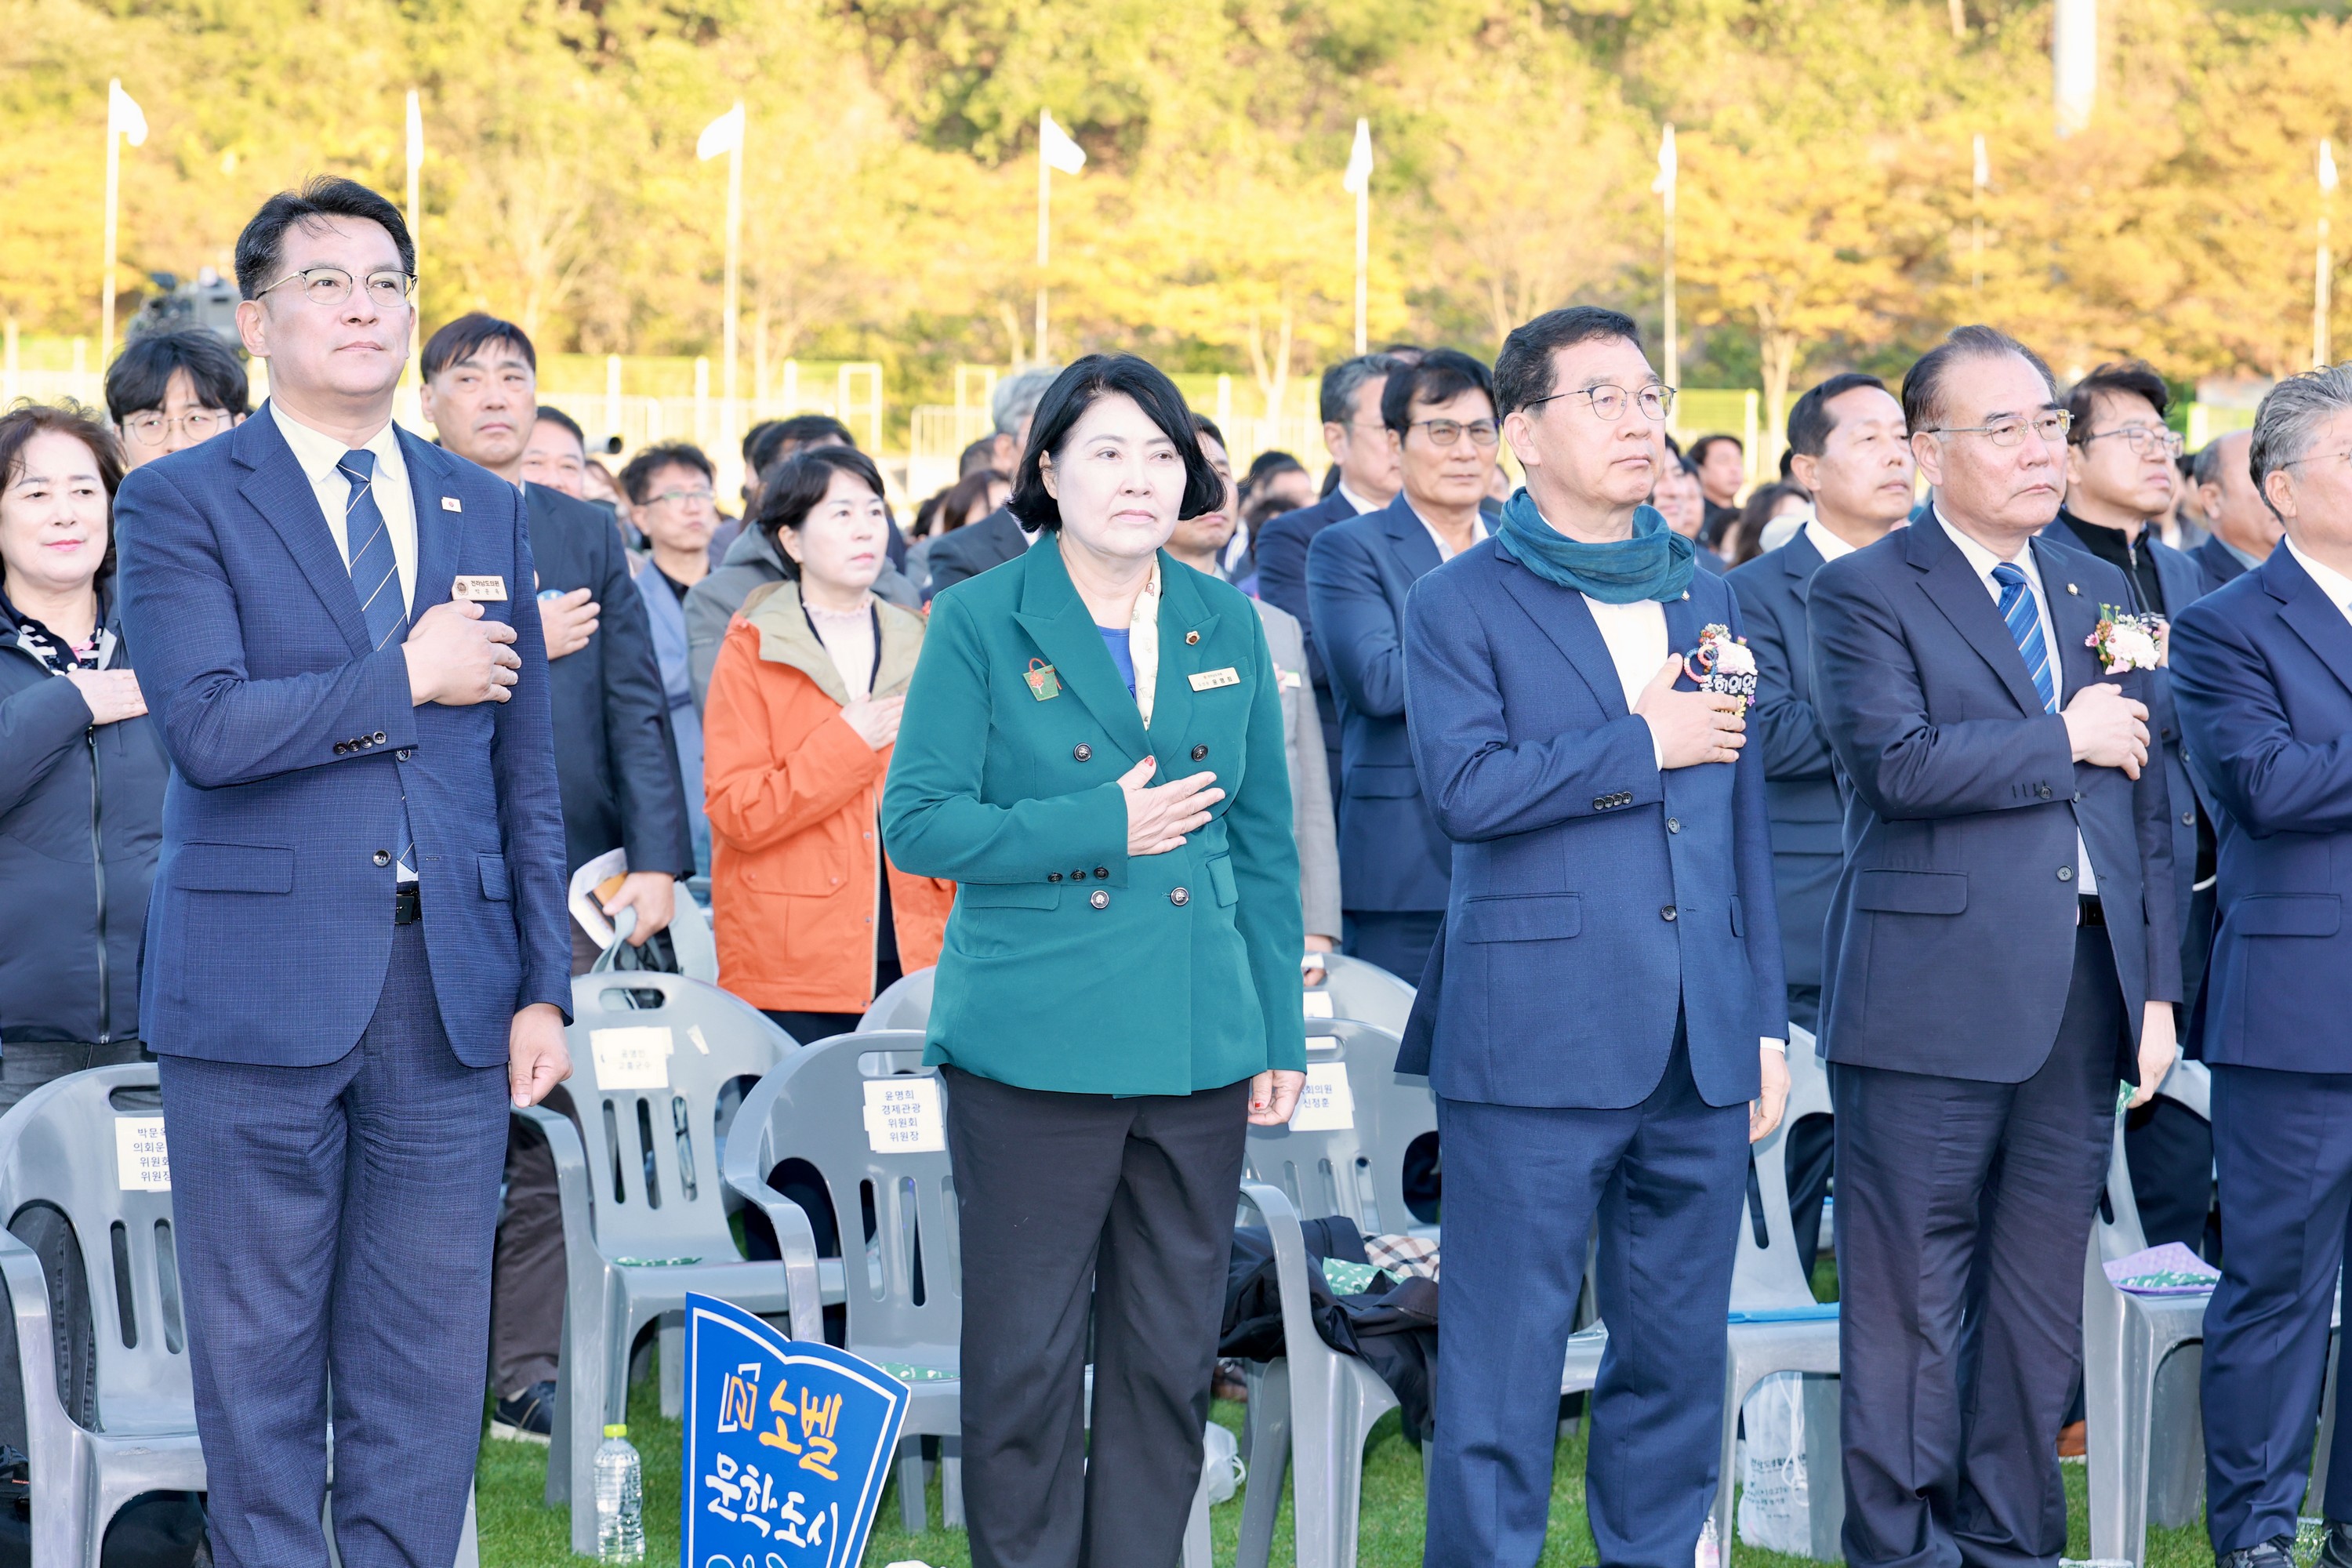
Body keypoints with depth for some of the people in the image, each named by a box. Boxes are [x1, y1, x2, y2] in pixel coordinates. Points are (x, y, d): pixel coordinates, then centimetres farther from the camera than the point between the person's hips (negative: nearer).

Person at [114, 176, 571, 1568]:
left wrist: (544, 987, 6)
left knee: (428, 1363, 6)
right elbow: (206, 726, -16)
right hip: (262, 985, -3)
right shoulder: (181, 504, 0)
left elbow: (528, 775, 13)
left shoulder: (487, 513, 13)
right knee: (258, 1361, 4)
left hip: (449, 992, 4)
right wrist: (406, 678, -10)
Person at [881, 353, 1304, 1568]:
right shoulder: (978, 622, -1)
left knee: (1170, 1353, 8)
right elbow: (917, 822, -7)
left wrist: (1280, 1034, 9)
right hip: (1032, 1044, -4)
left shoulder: (1225, 626, 11)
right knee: (1026, 1354, 0)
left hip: (1199, 1047, 4)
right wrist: (1104, 826, -12)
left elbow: (1265, 844, 14)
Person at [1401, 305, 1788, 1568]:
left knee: (1677, 1357, 10)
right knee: (1504, 1365, -2)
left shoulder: (1703, 598, 15)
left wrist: (1766, 1018, 14)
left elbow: (1742, 825, 17)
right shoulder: (1460, 604, -1)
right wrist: (1644, 741, -12)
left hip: (1699, 1045, 5)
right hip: (1534, 1037, -5)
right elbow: (1465, 785, -17)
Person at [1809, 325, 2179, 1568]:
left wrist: (2158, 990, 9)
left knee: (2042, 1300, 10)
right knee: (1910, 1300, -1)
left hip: (2083, 997, 6)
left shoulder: (2100, 594, 16)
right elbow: (1895, 760, -20)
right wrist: (2062, 741, -11)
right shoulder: (1864, 593, -3)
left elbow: (2146, 807, 15)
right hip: (1936, 992, -5)